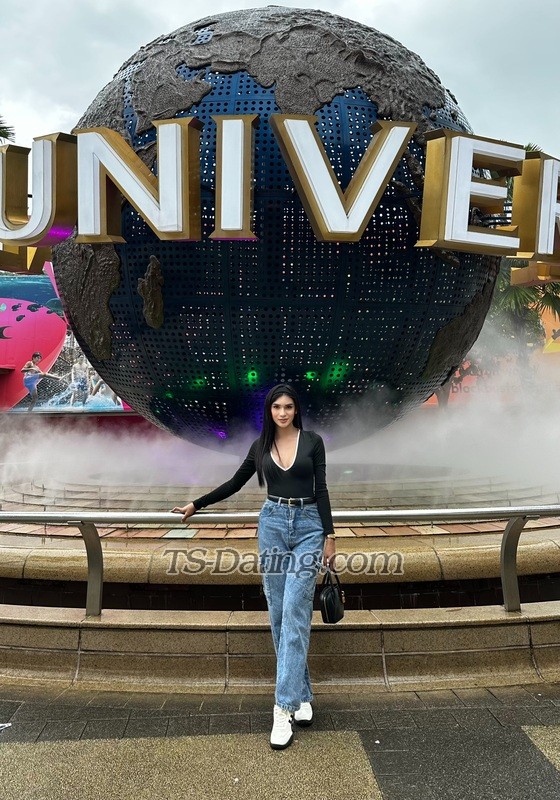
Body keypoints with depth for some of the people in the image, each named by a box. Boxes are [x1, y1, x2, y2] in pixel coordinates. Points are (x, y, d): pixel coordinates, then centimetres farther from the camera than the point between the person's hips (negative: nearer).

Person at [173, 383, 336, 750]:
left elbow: (321, 489, -1)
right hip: (272, 525, 3)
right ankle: (301, 696, 18)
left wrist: (329, 535, -4)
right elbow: (235, 482, 17)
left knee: (294, 615, -9)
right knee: (279, 616, 4)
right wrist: (196, 504, 19)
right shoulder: (261, 445, 8)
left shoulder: (312, 441, 0)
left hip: (308, 527, -3)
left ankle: (285, 707, -7)